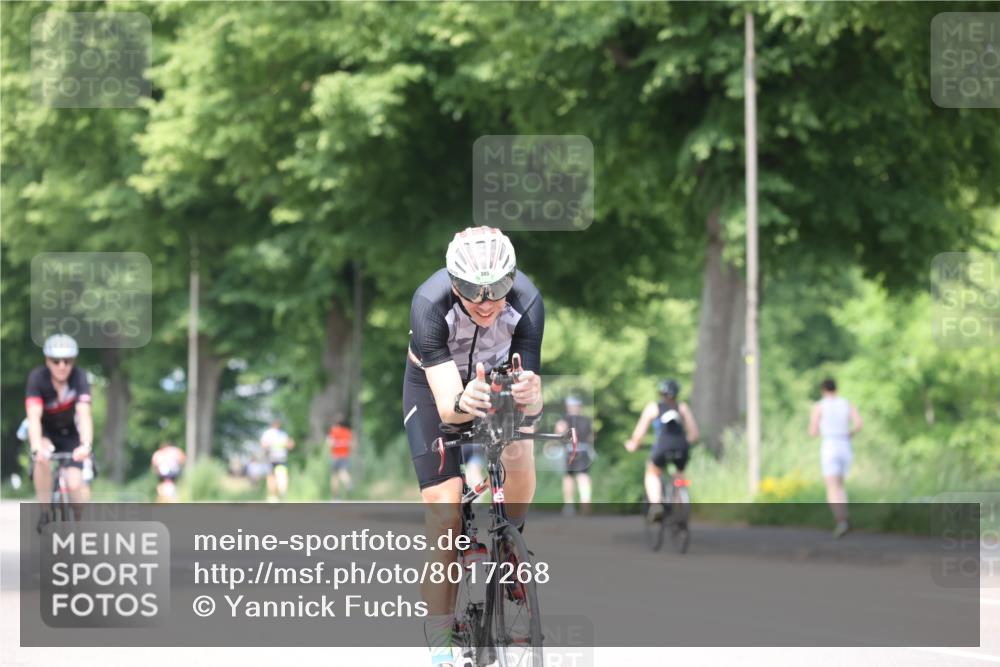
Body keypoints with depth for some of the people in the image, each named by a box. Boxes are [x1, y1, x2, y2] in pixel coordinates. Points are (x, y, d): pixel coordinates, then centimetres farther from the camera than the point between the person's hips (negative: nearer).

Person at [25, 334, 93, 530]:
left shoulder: (79, 377, -26)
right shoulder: (37, 378, -27)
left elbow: (84, 414, -38)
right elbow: (34, 417, -37)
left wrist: (86, 445, -55)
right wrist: (37, 448, -54)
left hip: (70, 433, 1)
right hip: (44, 433, -1)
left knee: (74, 485, -16)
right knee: (42, 459, -34)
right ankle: (44, 514, -19)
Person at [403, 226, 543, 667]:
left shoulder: (527, 303, -32)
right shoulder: (430, 304, -36)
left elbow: (531, 404, -33)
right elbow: (445, 404, -41)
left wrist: (530, 395, -57)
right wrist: (462, 404, -64)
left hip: (499, 380, 2)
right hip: (436, 387, -1)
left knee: (520, 466, -27)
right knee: (445, 516, -14)